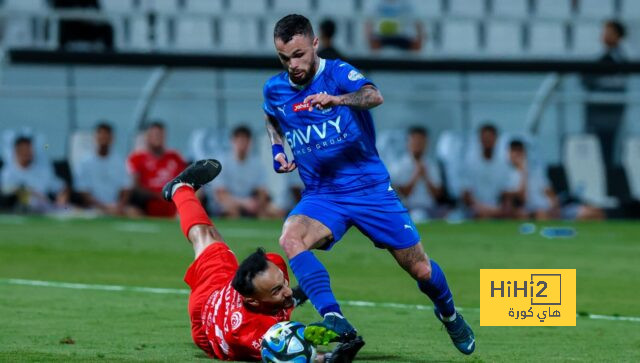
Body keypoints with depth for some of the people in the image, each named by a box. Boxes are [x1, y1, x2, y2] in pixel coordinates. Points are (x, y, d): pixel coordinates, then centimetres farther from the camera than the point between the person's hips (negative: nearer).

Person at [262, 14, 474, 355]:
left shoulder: (338, 73, -12)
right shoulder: (274, 89, 2)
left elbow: (374, 96, -34)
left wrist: (336, 100, -54)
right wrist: (278, 150, 8)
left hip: (369, 186, -2)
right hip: (321, 195, 2)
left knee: (420, 269, 4)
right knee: (290, 239, -31)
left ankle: (449, 313, 37)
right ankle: (335, 321, -38)